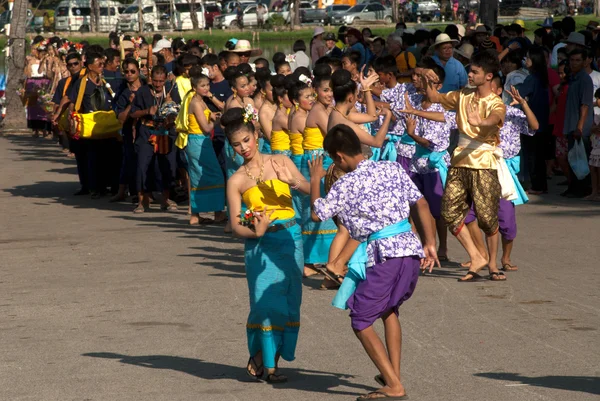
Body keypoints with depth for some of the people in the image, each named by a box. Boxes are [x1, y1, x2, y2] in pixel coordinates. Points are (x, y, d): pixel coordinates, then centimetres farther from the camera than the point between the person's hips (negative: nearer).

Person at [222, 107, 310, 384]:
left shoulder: (281, 163, 5)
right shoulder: (237, 180, 1)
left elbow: (307, 189, -5)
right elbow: (236, 226, -2)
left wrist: (292, 181, -25)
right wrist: (255, 232, -21)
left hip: (290, 239, 2)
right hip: (260, 246, -2)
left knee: (288, 301, 1)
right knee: (267, 301, -11)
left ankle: (268, 360, 13)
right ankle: (264, 362, 3)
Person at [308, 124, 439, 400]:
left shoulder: (346, 185, -5)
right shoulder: (392, 169, 12)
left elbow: (317, 214, 1)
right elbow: (421, 204, 12)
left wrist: (315, 180, 15)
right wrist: (429, 243, 16)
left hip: (385, 256, -7)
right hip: (411, 250, 7)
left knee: (361, 322, 3)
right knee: (388, 308, 30)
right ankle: (393, 374, 30)